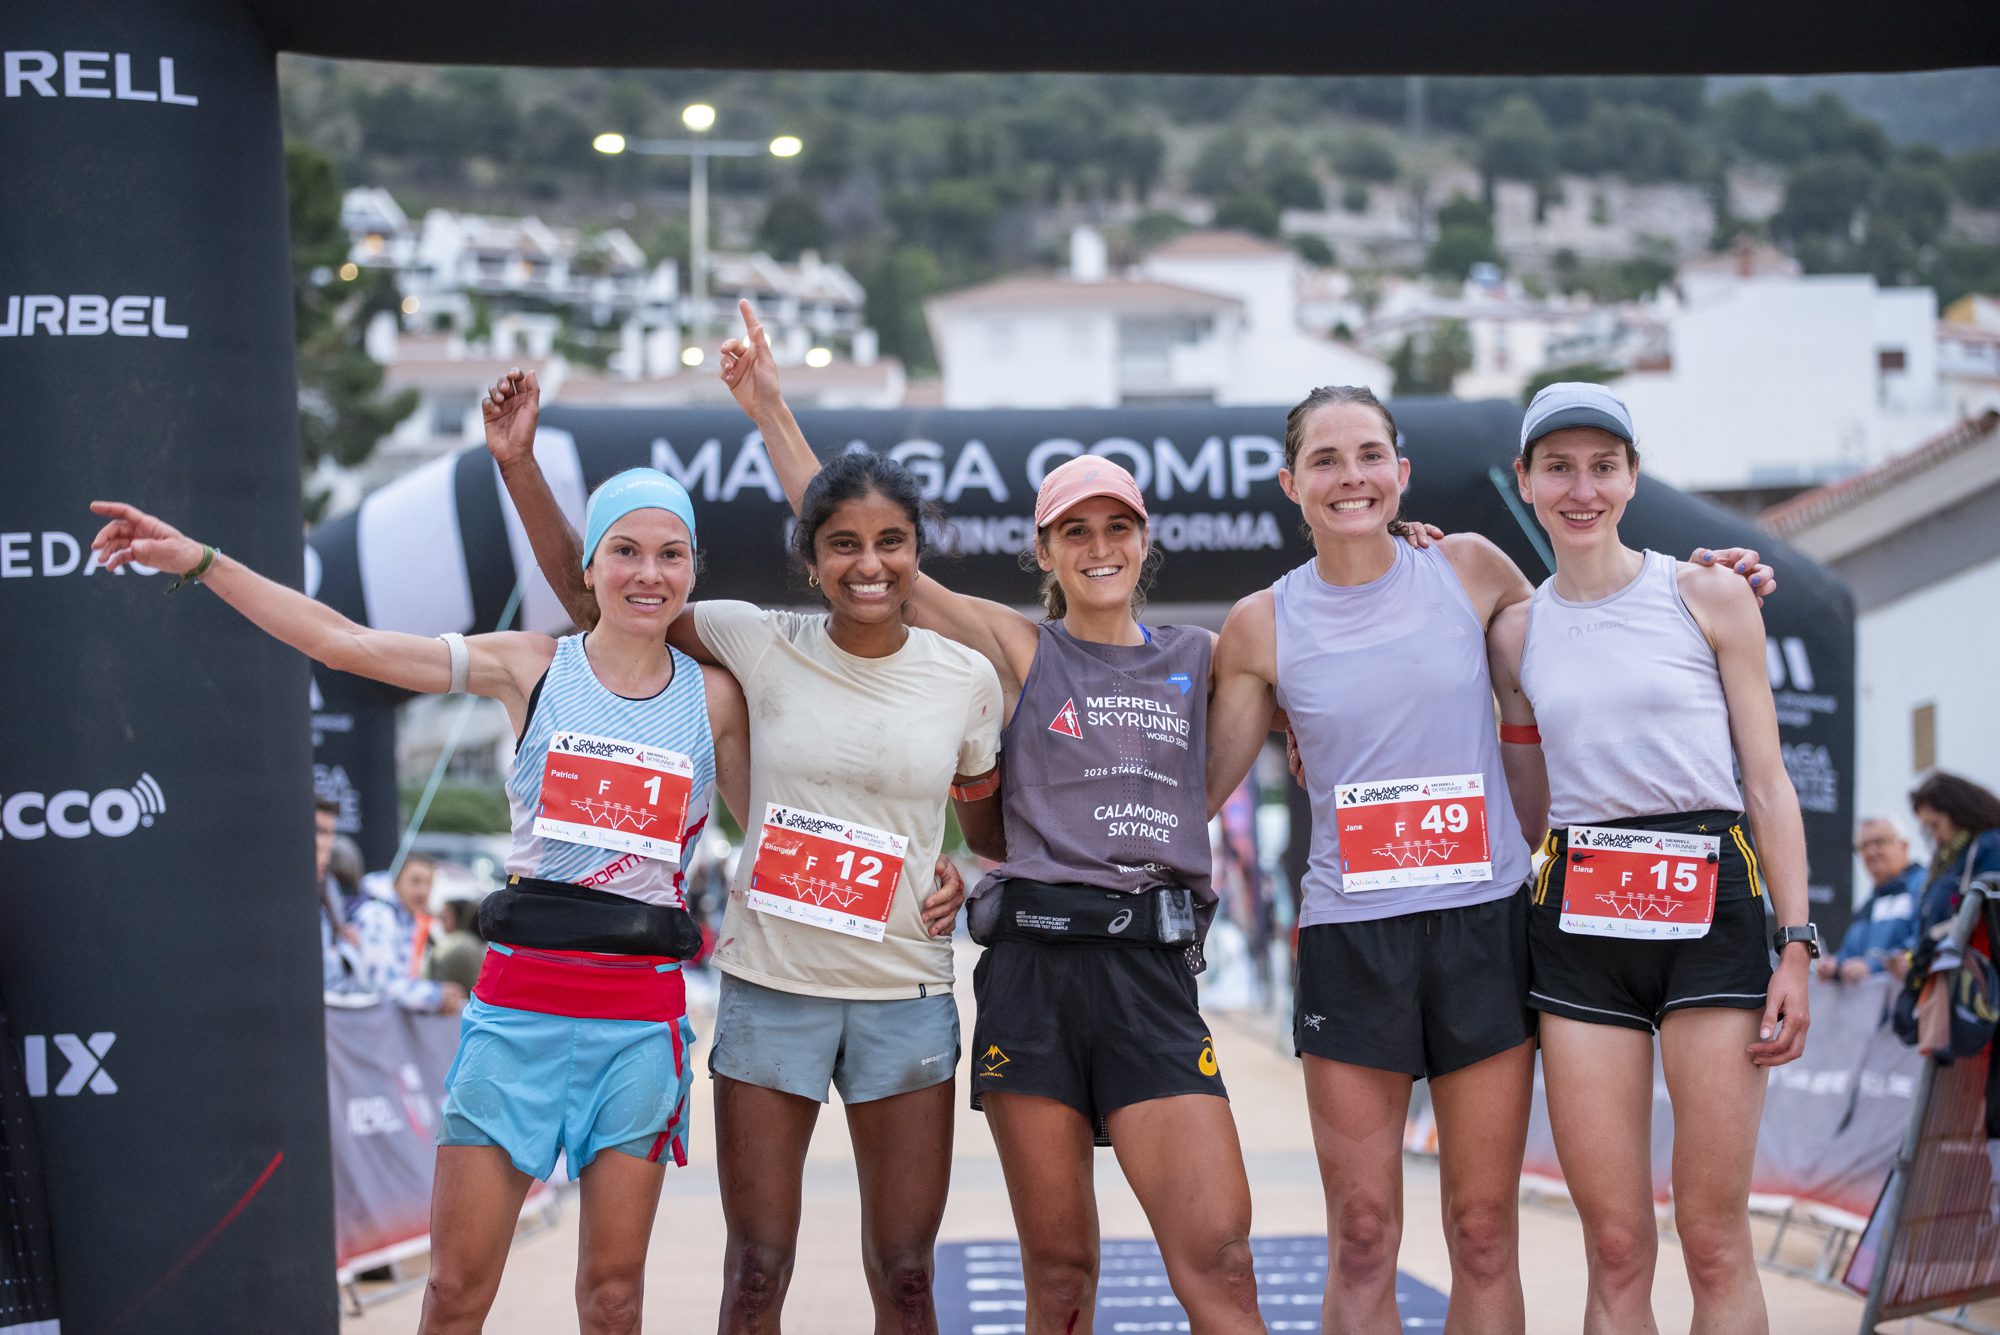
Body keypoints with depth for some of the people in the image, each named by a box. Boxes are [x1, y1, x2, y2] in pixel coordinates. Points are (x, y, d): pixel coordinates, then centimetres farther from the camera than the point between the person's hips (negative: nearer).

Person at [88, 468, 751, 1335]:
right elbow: (348, 644, 0)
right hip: (520, 999, -1)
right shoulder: (530, 668, 2)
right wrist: (199, 562, -3)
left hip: (642, 1015, 1)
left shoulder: (714, 697, 5)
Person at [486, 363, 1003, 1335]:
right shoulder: (762, 647, -4)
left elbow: (987, 820, 17)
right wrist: (517, 461, -9)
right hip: (768, 989, -1)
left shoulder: (966, 680, 1)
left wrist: (967, 881, -4)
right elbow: (593, 595, -1)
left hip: (904, 1000, 1)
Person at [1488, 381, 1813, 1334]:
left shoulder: (1708, 596, 3)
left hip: (1710, 906, -3)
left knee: (1714, 1244, -5)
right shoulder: (1518, 632, 13)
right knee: (1615, 1250, 0)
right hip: (1578, 918, 3)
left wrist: (1796, 946, -5)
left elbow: (1768, 783, 2)